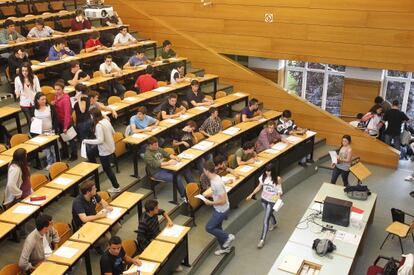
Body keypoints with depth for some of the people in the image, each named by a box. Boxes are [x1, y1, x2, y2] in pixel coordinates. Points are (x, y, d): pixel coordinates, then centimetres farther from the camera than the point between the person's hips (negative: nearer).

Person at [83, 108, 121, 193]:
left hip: (105, 151, -9)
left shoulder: (98, 125, -27)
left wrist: (87, 141, -21)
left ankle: (116, 187, 22)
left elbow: (100, 140, -31)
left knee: (107, 169, 9)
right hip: (110, 147, 9)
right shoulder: (106, 120, -2)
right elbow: (113, 132, 8)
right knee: (90, 154, 24)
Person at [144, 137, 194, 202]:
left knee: (186, 169, -3)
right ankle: (184, 196, -11)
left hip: (165, 167, 8)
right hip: (157, 172, -8)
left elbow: (167, 154, 11)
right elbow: (156, 164, -27)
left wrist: (175, 157, -9)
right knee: (177, 178, -29)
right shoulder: (147, 155, -17)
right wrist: (169, 163, -28)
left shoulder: (158, 149, 7)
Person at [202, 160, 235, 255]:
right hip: (218, 208, 10)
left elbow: (223, 200, -30)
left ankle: (227, 237, 15)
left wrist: (210, 203, -20)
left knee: (209, 227, 1)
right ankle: (225, 247, 36)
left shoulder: (217, 183, -33)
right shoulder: (215, 177, -2)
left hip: (221, 210, -9)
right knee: (217, 227, 20)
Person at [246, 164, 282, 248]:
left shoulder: (277, 179, -18)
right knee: (269, 214, 29)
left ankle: (262, 240, 2)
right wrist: (251, 195, 0)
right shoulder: (263, 177, -8)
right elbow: (259, 187, 3)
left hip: (272, 201, -5)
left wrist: (279, 195, -32)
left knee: (266, 220, -6)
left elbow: (279, 190, -10)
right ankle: (274, 223, 64)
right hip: (264, 199, 5)